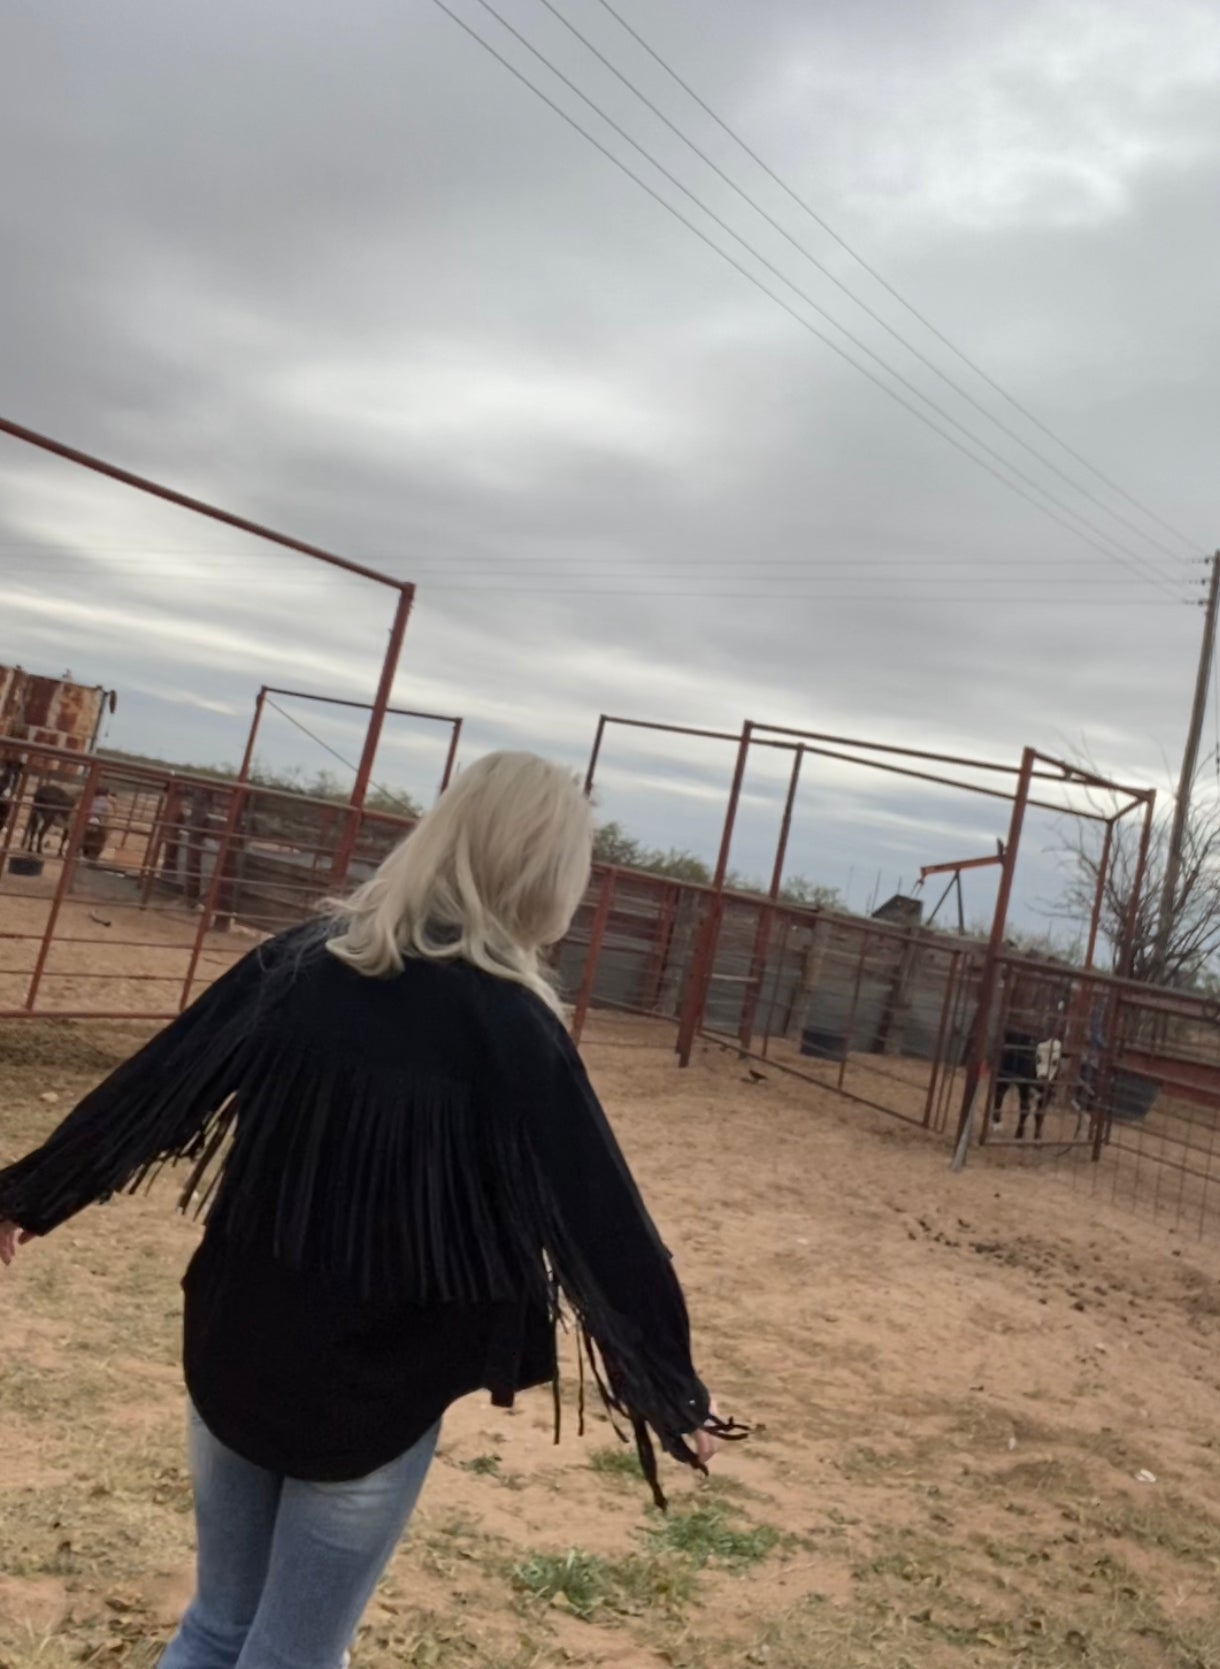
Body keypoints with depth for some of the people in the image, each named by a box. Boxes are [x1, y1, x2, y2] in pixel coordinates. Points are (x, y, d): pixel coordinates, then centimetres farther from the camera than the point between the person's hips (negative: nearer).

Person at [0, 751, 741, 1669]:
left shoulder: (302, 959, -5)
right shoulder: (509, 1030, -18)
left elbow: (150, 1089, 3)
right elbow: (601, 1221, -13)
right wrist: (675, 1391, -2)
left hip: (231, 1355, 5)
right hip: (374, 1395, -4)